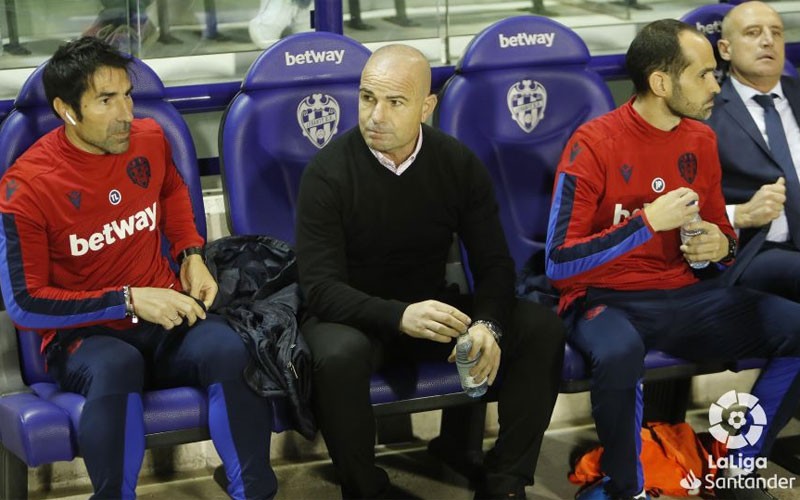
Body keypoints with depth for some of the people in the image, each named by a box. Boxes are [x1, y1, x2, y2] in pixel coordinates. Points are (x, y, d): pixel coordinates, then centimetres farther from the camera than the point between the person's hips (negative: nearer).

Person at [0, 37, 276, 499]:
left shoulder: (149, 140, 2)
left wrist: (192, 255, 10)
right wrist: (128, 301, -17)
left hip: (165, 321, 4)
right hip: (83, 335, -4)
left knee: (229, 350, -31)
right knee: (116, 367, -41)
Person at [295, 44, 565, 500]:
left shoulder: (460, 164, -4)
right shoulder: (328, 173, -16)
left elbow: (495, 264, -5)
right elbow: (321, 288, -22)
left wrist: (487, 325, -28)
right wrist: (399, 316, -39)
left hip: (432, 307, 4)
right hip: (355, 316, -4)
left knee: (541, 327, -18)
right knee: (338, 355, -39)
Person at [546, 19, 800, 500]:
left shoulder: (702, 140, 6)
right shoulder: (593, 145, -13)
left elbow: (718, 229, 20)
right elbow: (559, 263, -16)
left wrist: (722, 247, -5)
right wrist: (647, 222, -21)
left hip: (685, 295, 6)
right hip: (607, 299, -6)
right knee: (618, 353, -41)